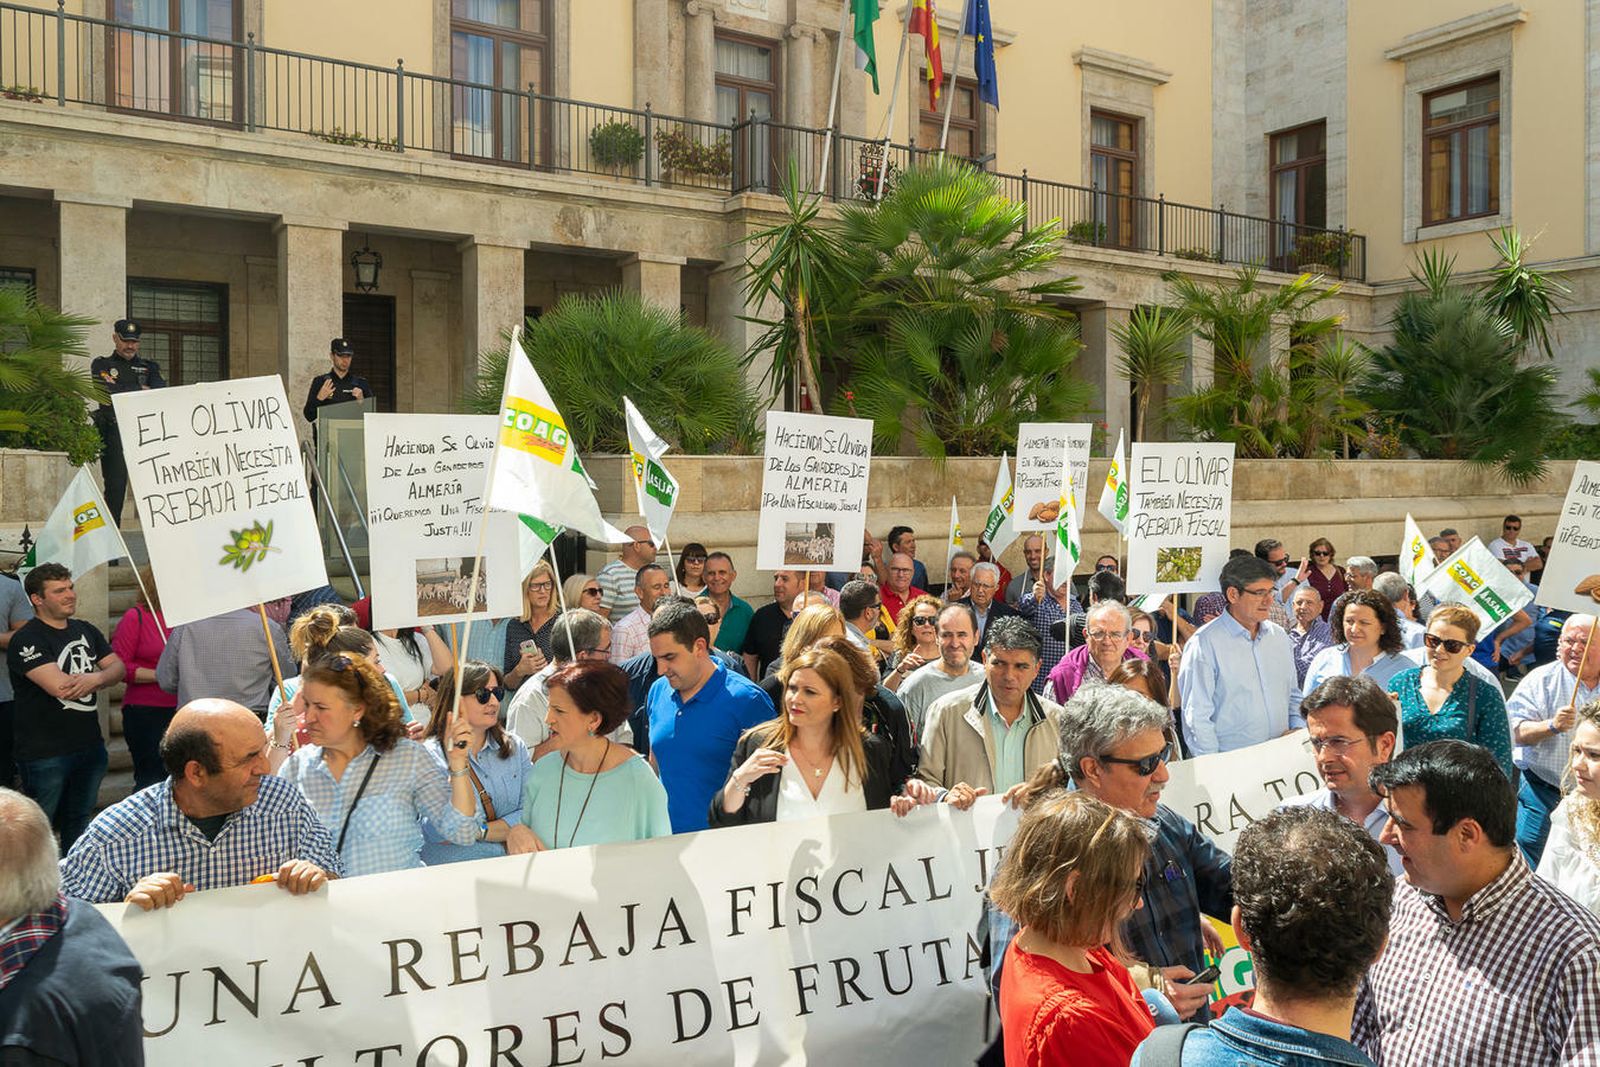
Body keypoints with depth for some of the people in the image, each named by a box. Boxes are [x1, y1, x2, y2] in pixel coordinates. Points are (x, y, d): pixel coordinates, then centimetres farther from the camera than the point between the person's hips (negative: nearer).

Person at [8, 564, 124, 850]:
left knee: (79, 826, 20)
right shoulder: (26, 640, -14)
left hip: (90, 747, 7)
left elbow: (118, 668, 3)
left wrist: (95, 678, -20)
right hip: (45, 754, -7)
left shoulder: (86, 631, 10)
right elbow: (59, 687, -25)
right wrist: (102, 677, -9)